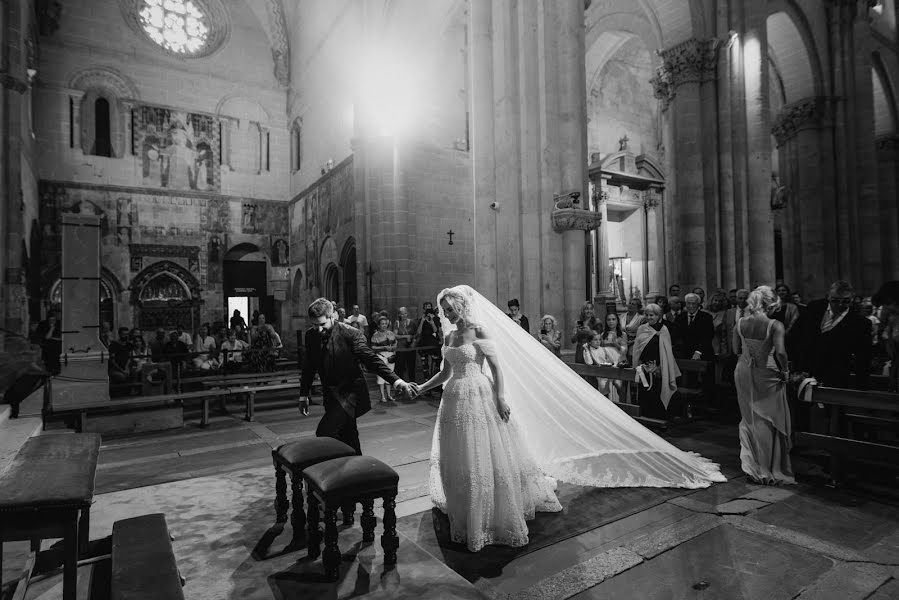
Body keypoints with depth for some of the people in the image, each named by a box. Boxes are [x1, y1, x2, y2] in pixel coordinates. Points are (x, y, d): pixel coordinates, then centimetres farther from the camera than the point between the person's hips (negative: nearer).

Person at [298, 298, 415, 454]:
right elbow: (309, 366, 12)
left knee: (324, 432, -19)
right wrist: (303, 395, 15)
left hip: (350, 392, -6)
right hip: (330, 395, 6)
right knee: (348, 439, 13)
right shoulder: (311, 335, 0)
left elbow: (371, 359, -21)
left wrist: (396, 380, -32)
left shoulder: (350, 333, -16)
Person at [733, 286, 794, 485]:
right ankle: (770, 470, 21)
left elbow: (737, 349, 4)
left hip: (744, 373, 4)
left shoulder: (740, 323, -3)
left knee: (750, 419, 18)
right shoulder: (775, 325, -16)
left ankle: (752, 465, 19)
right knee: (771, 421, 11)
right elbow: (780, 352, -22)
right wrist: (785, 371, -7)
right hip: (767, 375, -4)